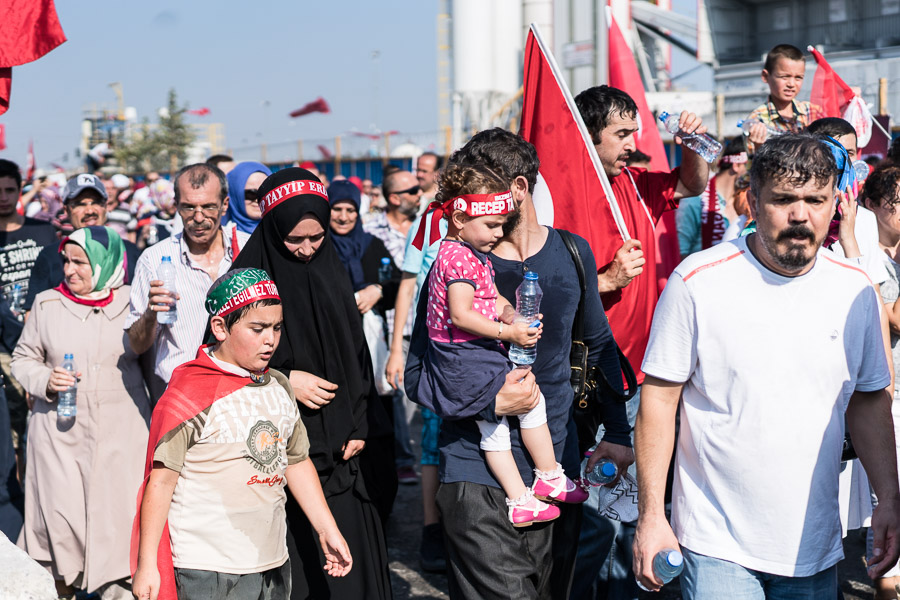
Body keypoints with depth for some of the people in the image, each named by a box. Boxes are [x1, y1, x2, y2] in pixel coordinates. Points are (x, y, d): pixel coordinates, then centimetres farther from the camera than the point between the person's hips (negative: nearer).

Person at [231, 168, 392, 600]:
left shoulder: (331, 279, 9)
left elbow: (357, 357, 13)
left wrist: (358, 427, 5)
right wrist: (284, 380, -13)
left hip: (334, 447, 5)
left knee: (346, 558, 5)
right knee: (289, 564, -3)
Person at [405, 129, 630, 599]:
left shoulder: (572, 252, 4)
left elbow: (599, 345, 17)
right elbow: (416, 374, -5)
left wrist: (616, 432, 14)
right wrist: (491, 402, -19)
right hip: (478, 477, -4)